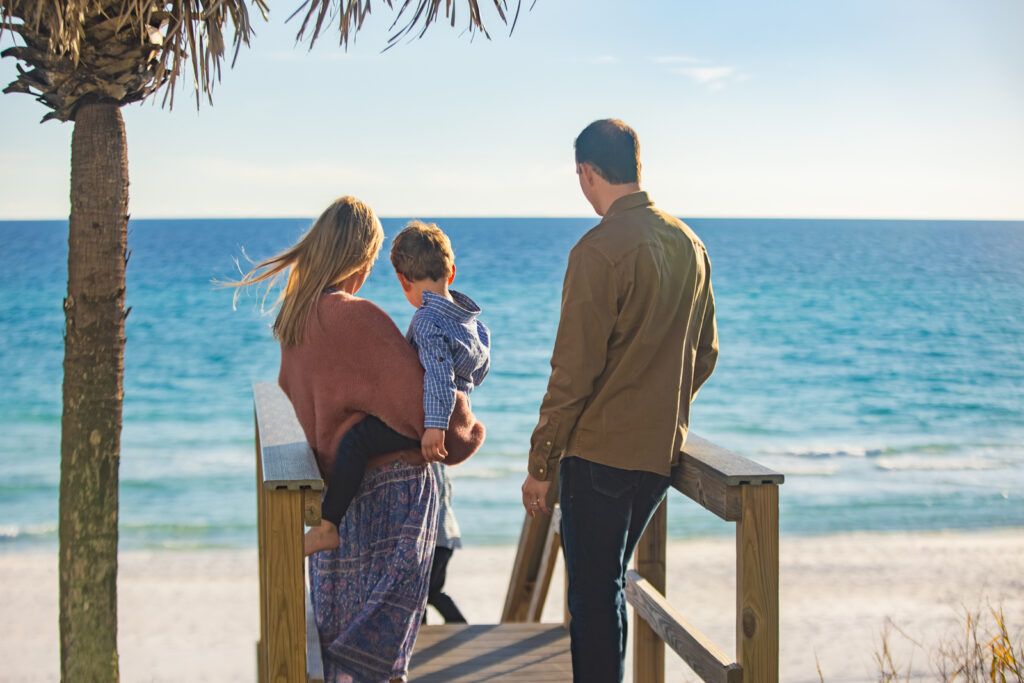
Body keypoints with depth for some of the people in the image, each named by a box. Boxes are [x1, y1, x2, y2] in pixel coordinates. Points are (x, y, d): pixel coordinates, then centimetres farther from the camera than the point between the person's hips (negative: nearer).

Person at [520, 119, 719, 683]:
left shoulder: (600, 250, -17)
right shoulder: (689, 245, 7)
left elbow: (574, 372, -17)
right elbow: (705, 355, 15)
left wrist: (540, 465, -9)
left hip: (600, 451, -7)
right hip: (662, 452, 8)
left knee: (593, 594, 2)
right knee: (607, 583, 20)